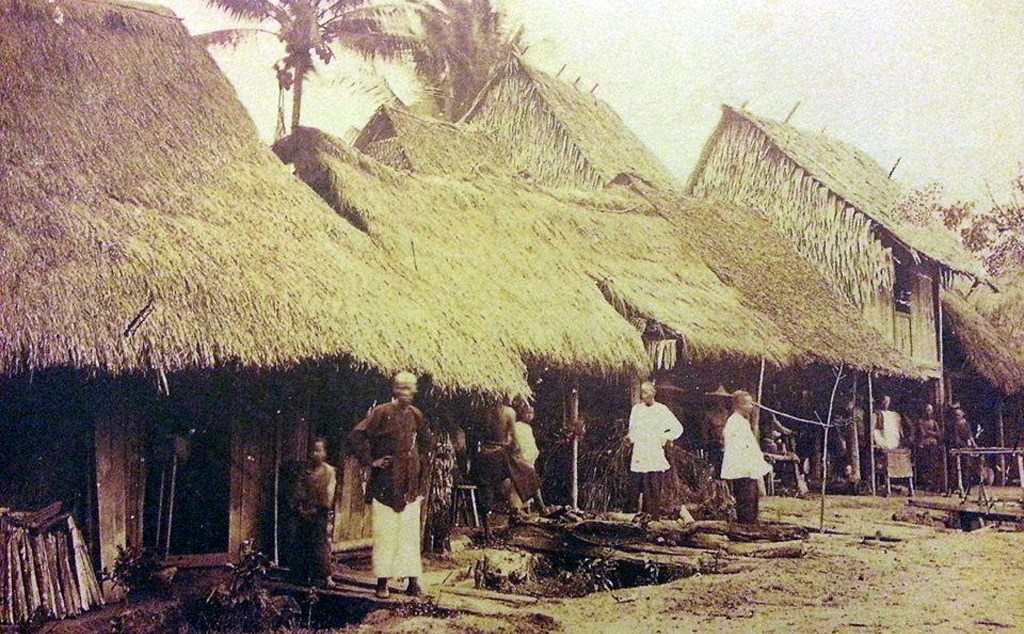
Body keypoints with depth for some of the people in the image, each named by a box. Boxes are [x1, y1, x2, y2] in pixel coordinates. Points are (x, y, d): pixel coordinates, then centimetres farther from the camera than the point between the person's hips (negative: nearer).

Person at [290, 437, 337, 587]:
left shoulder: (329, 472, -2)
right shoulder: (305, 471, 12)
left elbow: (328, 495, -7)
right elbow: (297, 491, 12)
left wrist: (315, 509, -10)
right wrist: (298, 507, -2)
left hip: (320, 515, -5)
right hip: (303, 514, 5)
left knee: (321, 544, -7)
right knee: (301, 544, 5)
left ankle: (321, 576, -4)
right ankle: (300, 575, 12)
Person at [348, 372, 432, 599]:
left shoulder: (415, 414, 9)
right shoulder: (381, 412, -7)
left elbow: (425, 439, 29)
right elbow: (355, 437, -12)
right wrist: (370, 461, -12)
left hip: (410, 483, 5)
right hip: (385, 482, -4)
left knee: (410, 532, 5)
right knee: (385, 533, -1)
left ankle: (413, 581, 11)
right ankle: (382, 582, 7)